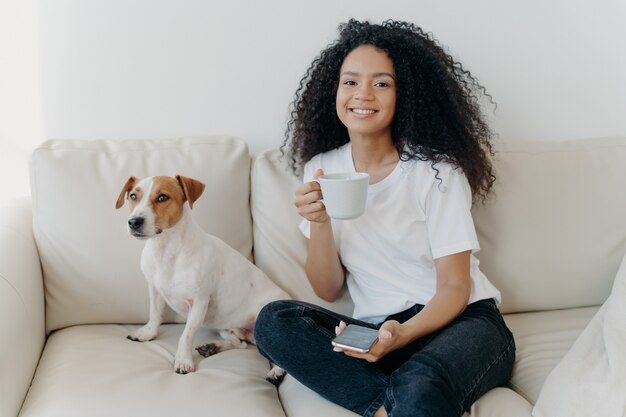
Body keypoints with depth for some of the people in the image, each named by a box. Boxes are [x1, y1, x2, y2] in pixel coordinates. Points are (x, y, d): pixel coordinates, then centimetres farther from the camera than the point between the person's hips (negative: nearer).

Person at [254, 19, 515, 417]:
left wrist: (402, 334, -26)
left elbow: (454, 288, -7)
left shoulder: (436, 171, -7)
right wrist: (319, 222, -14)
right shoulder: (323, 169, 5)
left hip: (458, 322, -5)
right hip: (376, 330, 6)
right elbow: (329, 290, 4)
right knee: (273, 322, -22)